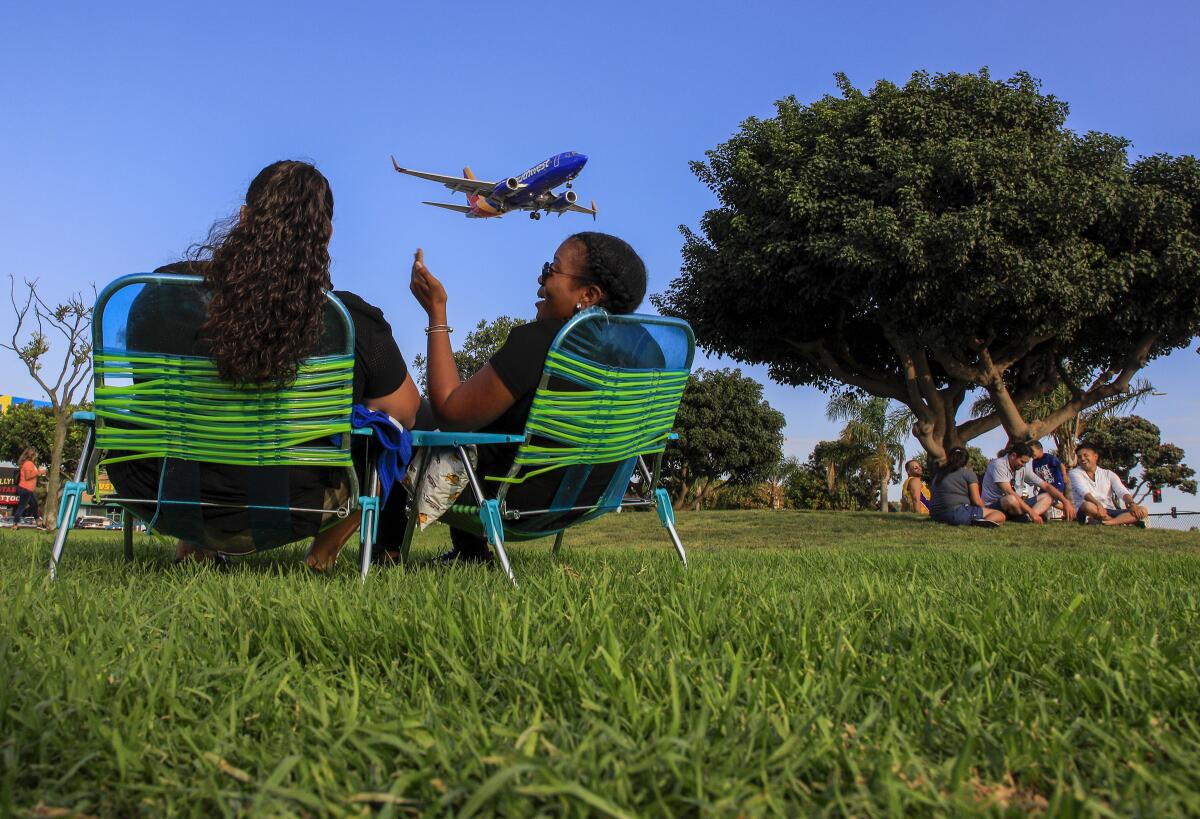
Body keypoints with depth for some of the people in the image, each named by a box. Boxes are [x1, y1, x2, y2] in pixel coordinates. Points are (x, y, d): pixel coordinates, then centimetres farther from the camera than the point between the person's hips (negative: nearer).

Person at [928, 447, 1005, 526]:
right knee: (1000, 515, 2)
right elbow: (976, 501, -1)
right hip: (958, 513, -6)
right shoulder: (968, 472, 5)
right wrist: (983, 507, 21)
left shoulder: (938, 473, 20)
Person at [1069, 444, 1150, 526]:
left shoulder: (1108, 474, 16)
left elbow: (1122, 492, 2)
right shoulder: (1075, 473, 5)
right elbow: (1084, 492, -14)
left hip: (1110, 512, 4)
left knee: (1143, 511, -15)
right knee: (1088, 506, -38)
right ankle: (1122, 523, -24)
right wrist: (1098, 504, -33)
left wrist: (1132, 504, -20)